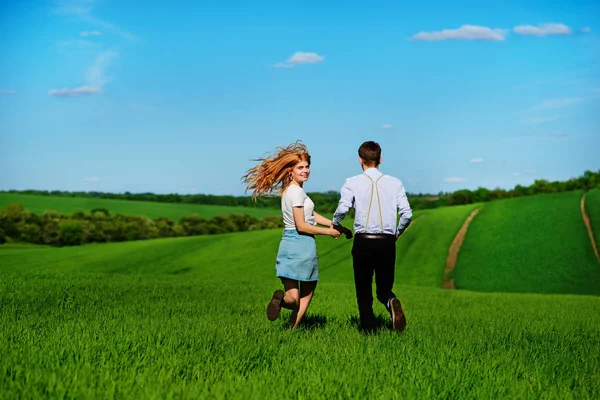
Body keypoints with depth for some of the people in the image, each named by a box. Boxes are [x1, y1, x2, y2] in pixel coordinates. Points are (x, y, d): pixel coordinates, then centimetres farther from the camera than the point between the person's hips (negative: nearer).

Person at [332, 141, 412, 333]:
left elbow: (342, 209, -14)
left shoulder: (352, 182, -1)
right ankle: (391, 302, -19)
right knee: (384, 288, 14)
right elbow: (407, 214, -1)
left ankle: (369, 329, -1)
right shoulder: (395, 183, 5)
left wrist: (335, 225, 7)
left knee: (363, 290, 10)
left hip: (363, 242, -1)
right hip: (387, 243, 2)